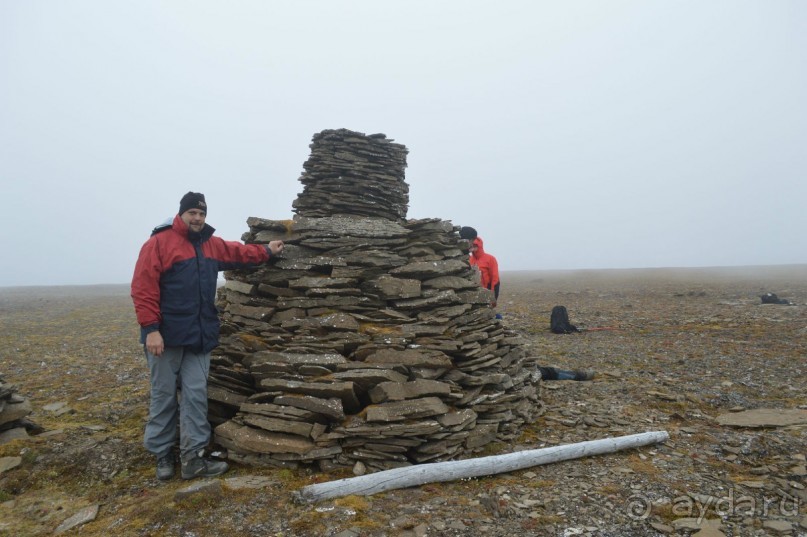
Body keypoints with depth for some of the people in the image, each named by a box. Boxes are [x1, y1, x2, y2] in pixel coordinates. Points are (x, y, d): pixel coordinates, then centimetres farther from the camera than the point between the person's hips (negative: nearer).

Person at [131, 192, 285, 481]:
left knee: (196, 395, 4)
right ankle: (163, 456, 21)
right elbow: (143, 288, -13)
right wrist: (150, 329, -19)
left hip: (199, 336, 5)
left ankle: (193, 458, 10)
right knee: (164, 396, 6)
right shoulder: (159, 243, -8)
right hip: (166, 336, -5)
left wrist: (267, 251, 30)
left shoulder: (212, 245, 12)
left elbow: (239, 252, 32)